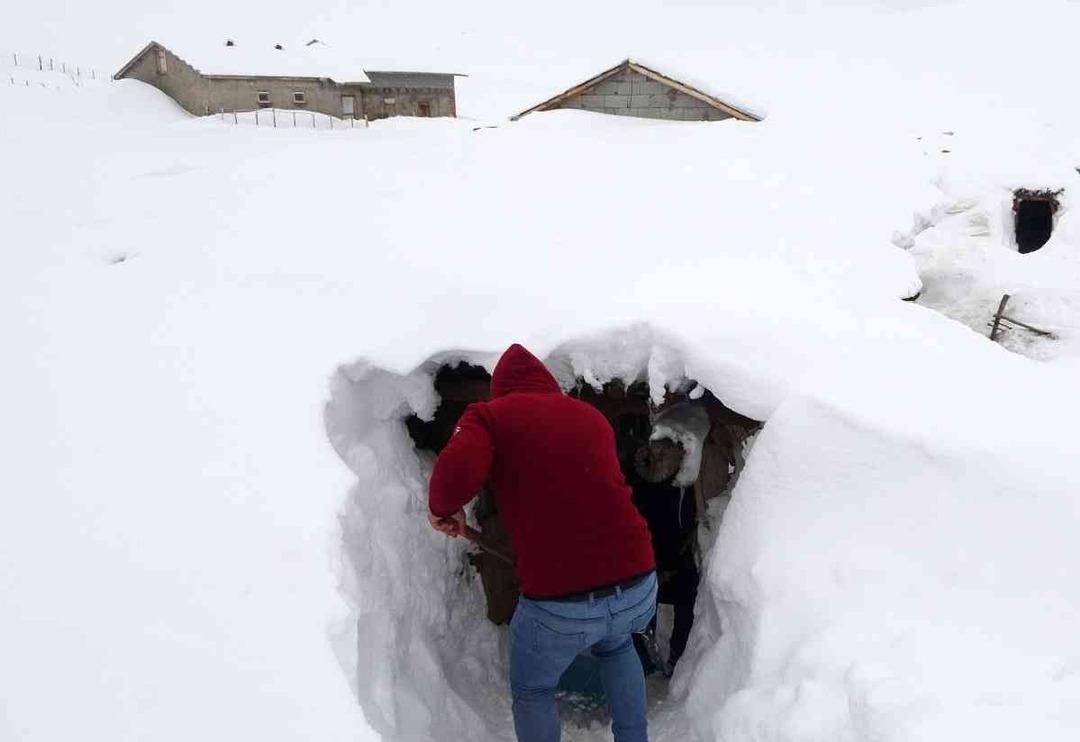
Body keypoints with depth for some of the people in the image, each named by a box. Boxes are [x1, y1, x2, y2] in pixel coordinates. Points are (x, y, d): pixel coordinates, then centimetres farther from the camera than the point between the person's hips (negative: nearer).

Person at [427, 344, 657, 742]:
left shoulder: (489, 415, 2)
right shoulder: (592, 416, 15)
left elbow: (456, 471, -19)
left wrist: (443, 509, 3)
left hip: (559, 601, -4)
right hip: (639, 584, 4)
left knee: (531, 690, 28)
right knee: (615, 646, 39)